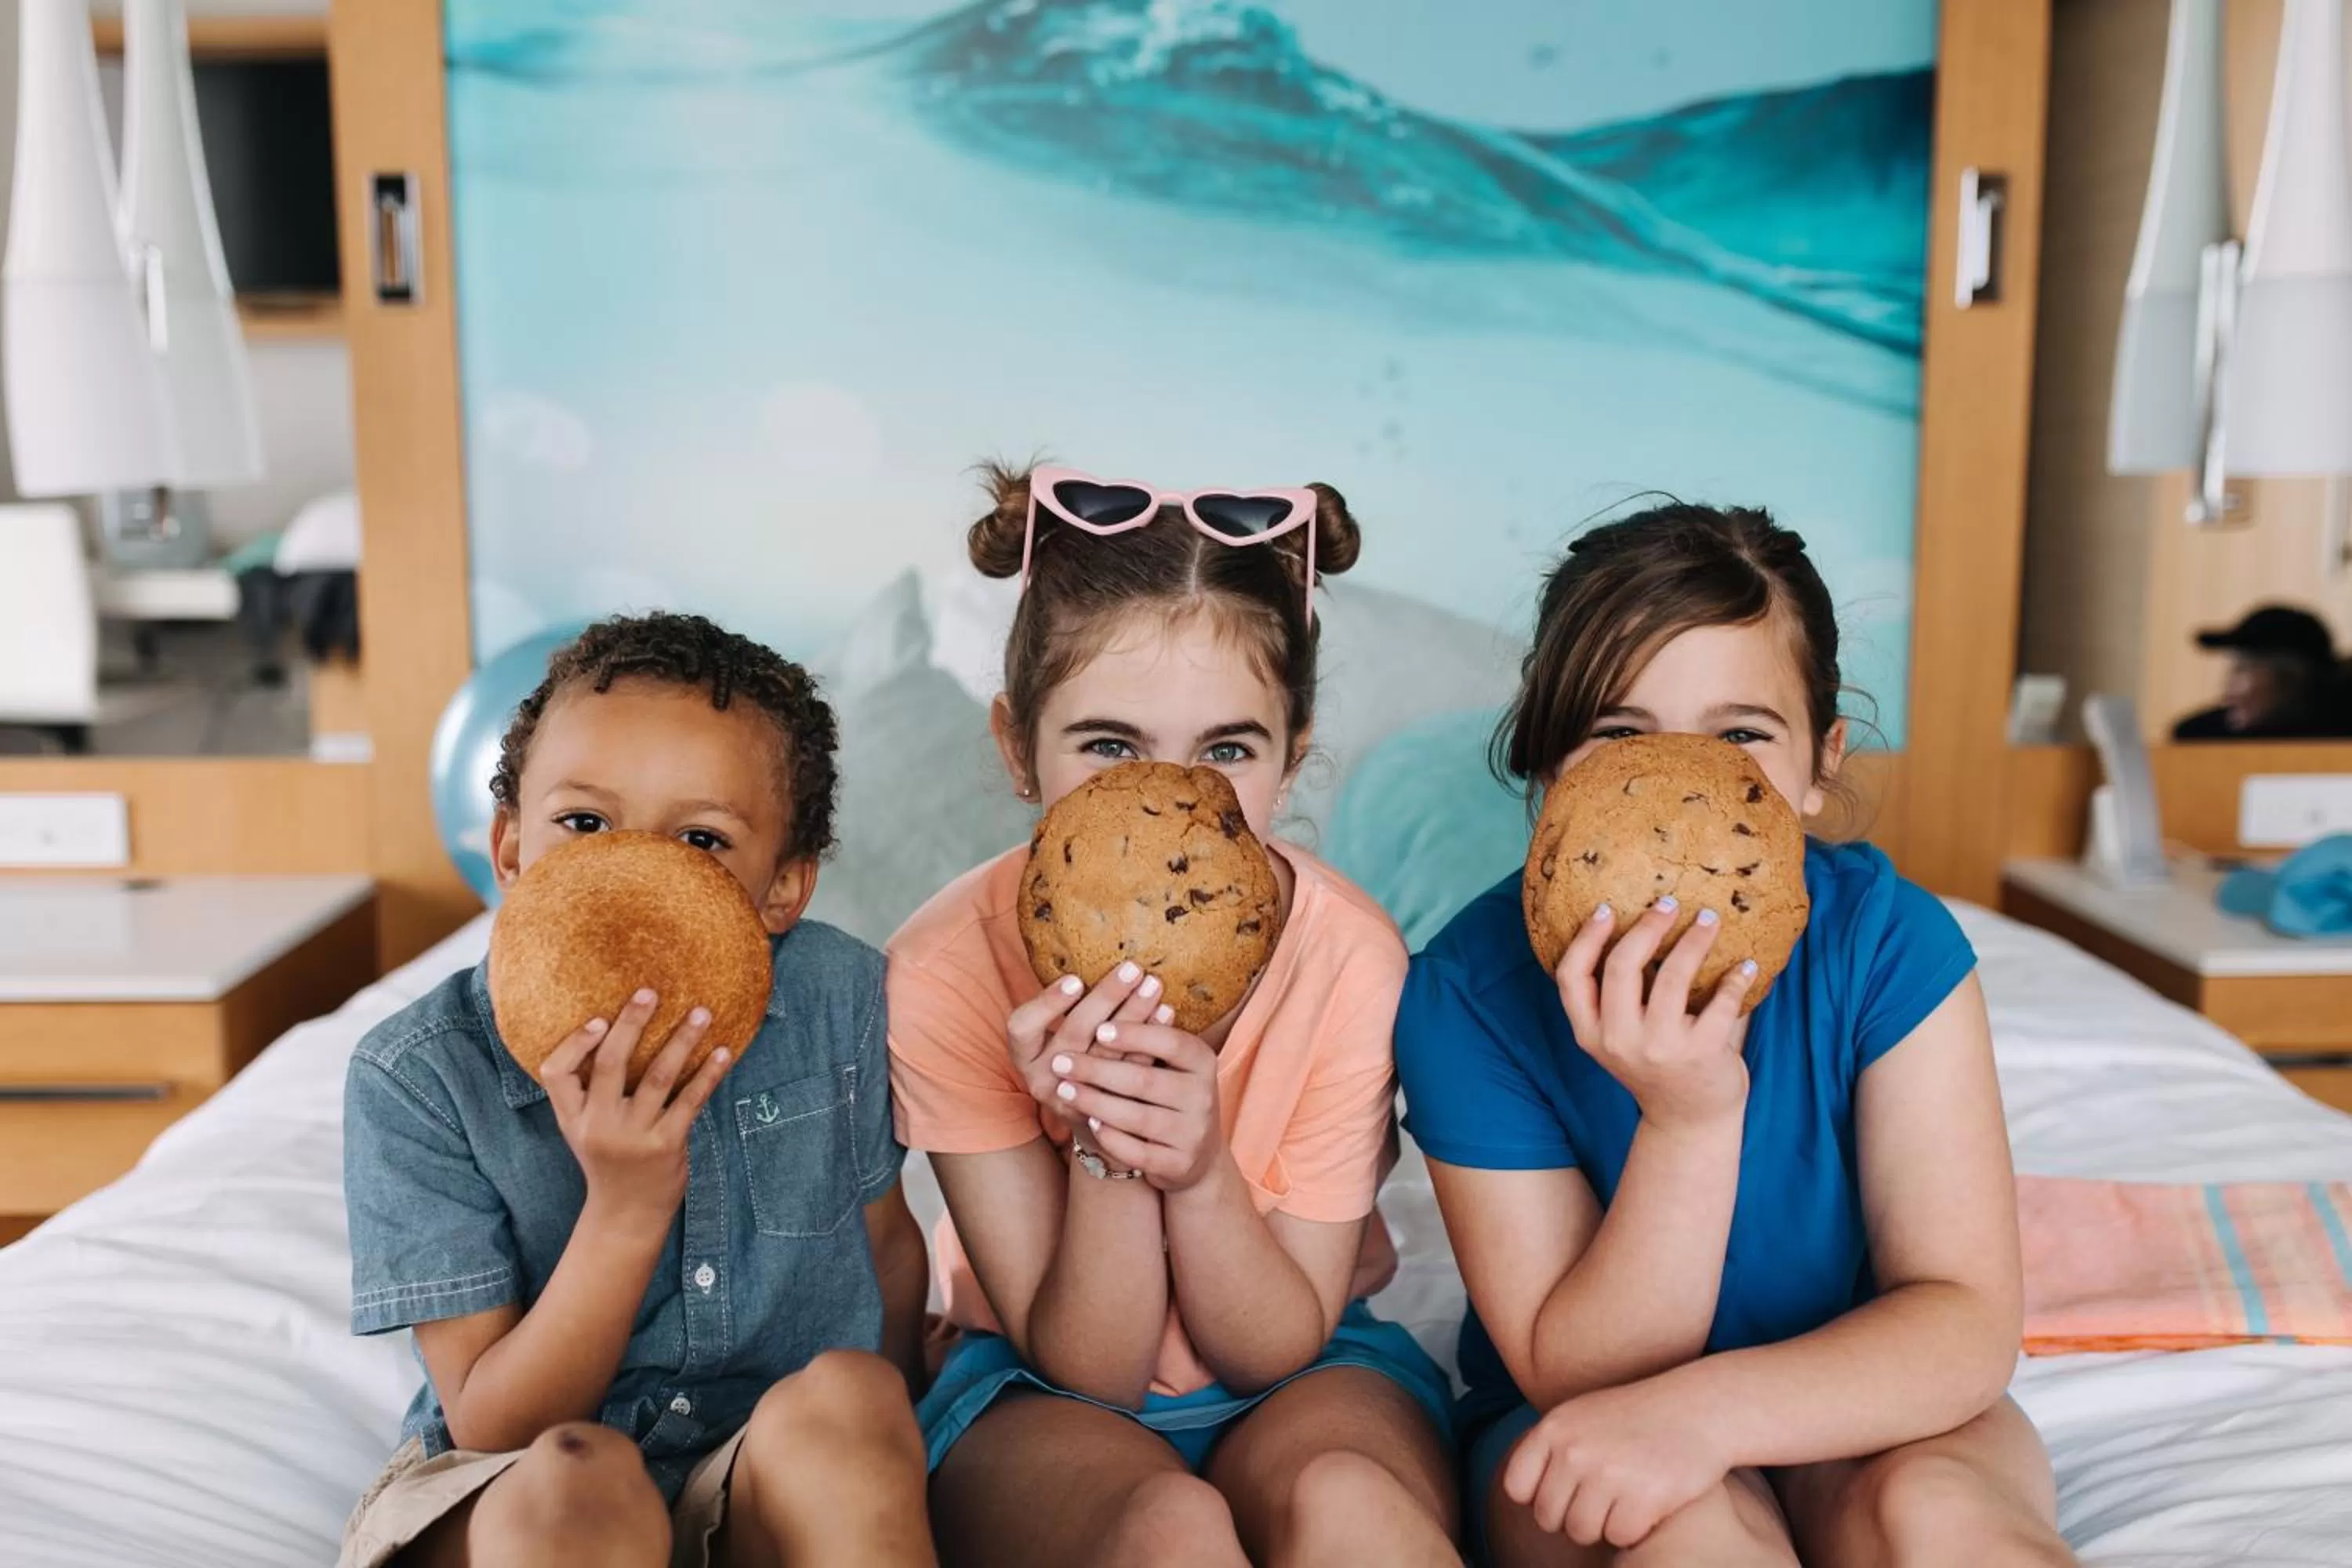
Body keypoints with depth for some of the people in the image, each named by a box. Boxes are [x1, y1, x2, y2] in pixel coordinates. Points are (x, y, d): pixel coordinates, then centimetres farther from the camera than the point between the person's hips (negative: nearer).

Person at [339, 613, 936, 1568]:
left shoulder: (838, 997, -9)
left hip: (785, 1487, 2)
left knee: (842, 1395, -30)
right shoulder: (418, 1077, -15)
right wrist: (624, 1210, -28)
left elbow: (890, 1244, 7)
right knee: (575, 1478, -35)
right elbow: (490, 1431, -16)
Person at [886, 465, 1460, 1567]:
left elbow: (1277, 1349, -12)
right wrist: (1105, 1149, -33)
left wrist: (1201, 1169, -32)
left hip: (1302, 1376, 1)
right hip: (1042, 1396, -1)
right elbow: (1085, 1365, -15)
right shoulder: (947, 969, -21)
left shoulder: (1352, 957, -19)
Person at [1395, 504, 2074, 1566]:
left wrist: (1709, 1410, -37)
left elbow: (1968, 1320, -20)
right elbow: (1571, 1376, -19)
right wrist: (1687, 1119, -35)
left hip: (1859, 1401, 2)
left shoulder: (1891, 941, -17)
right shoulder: (1469, 989, -21)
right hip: (1575, 1420, -1)